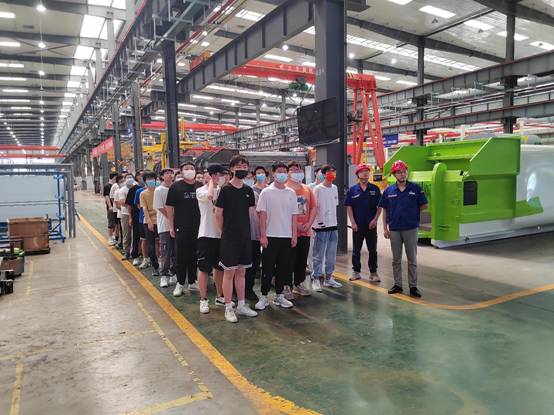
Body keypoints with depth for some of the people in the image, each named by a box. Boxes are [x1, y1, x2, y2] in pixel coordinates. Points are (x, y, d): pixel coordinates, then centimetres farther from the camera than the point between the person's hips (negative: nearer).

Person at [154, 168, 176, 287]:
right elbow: (160, 208, -8)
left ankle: (173, 273, 19)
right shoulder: (159, 190, -4)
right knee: (165, 252, -1)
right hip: (165, 225, -4)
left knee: (175, 252, 8)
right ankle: (163, 275, 8)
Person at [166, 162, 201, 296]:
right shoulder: (175, 187, -2)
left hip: (198, 227, 3)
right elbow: (169, 207, -2)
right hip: (181, 228, -3)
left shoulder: (200, 186, 5)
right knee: (181, 256, 4)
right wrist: (171, 226, -6)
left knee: (194, 255, 10)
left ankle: (192, 282, 22)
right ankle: (180, 283, 15)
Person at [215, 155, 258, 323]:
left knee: (241, 271, 13)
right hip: (229, 238, -5)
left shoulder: (248, 190, 7)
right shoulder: (225, 189, -8)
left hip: (245, 236, 5)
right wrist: (226, 231, 2)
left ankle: (241, 305, 23)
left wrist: (246, 229, 10)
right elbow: (218, 215, -5)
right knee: (229, 272, 1)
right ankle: (228, 308, 12)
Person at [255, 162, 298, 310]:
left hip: (287, 236, 4)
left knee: (283, 267, 10)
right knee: (268, 268, 2)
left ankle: (279, 295, 22)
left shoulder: (291, 193, 7)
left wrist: (294, 235, 3)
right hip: (270, 236, -3)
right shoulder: (266, 192, -2)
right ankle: (264, 297, 13)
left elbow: (294, 215, 8)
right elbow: (262, 215, -5)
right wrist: (262, 235, -9)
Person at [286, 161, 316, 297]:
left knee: (302, 260, 13)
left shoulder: (307, 189, 12)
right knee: (289, 260, 0)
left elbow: (313, 208, 11)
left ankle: (298, 284, 27)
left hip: (305, 232, 6)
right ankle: (287, 286, 11)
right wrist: (295, 224, -15)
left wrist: (309, 223, -3)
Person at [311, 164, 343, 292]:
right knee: (319, 255, -1)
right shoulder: (318, 189, -8)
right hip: (321, 226, -7)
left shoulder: (334, 188, 11)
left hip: (333, 225, 7)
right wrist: (319, 221, -15)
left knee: (331, 254, 13)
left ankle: (328, 277, 23)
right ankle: (316, 278, 8)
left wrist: (334, 220, 15)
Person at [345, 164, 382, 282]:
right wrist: (353, 222, -7)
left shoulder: (375, 189, 2)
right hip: (357, 225, 0)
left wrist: (375, 219, -8)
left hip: (371, 225, 0)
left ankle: (373, 272, 17)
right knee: (356, 250, 9)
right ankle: (356, 271, 20)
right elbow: (349, 207, 0)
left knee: (372, 250, 7)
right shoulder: (352, 190, 1)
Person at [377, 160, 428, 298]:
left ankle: (413, 286, 14)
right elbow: (384, 210, 5)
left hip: (411, 228, -2)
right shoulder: (389, 190, 2)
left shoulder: (415, 188, -2)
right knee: (396, 259, 11)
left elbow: (424, 205, 4)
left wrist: (411, 212, 2)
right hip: (394, 229, 2)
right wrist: (385, 228, 1)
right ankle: (397, 284, 22)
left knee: (412, 259, 5)